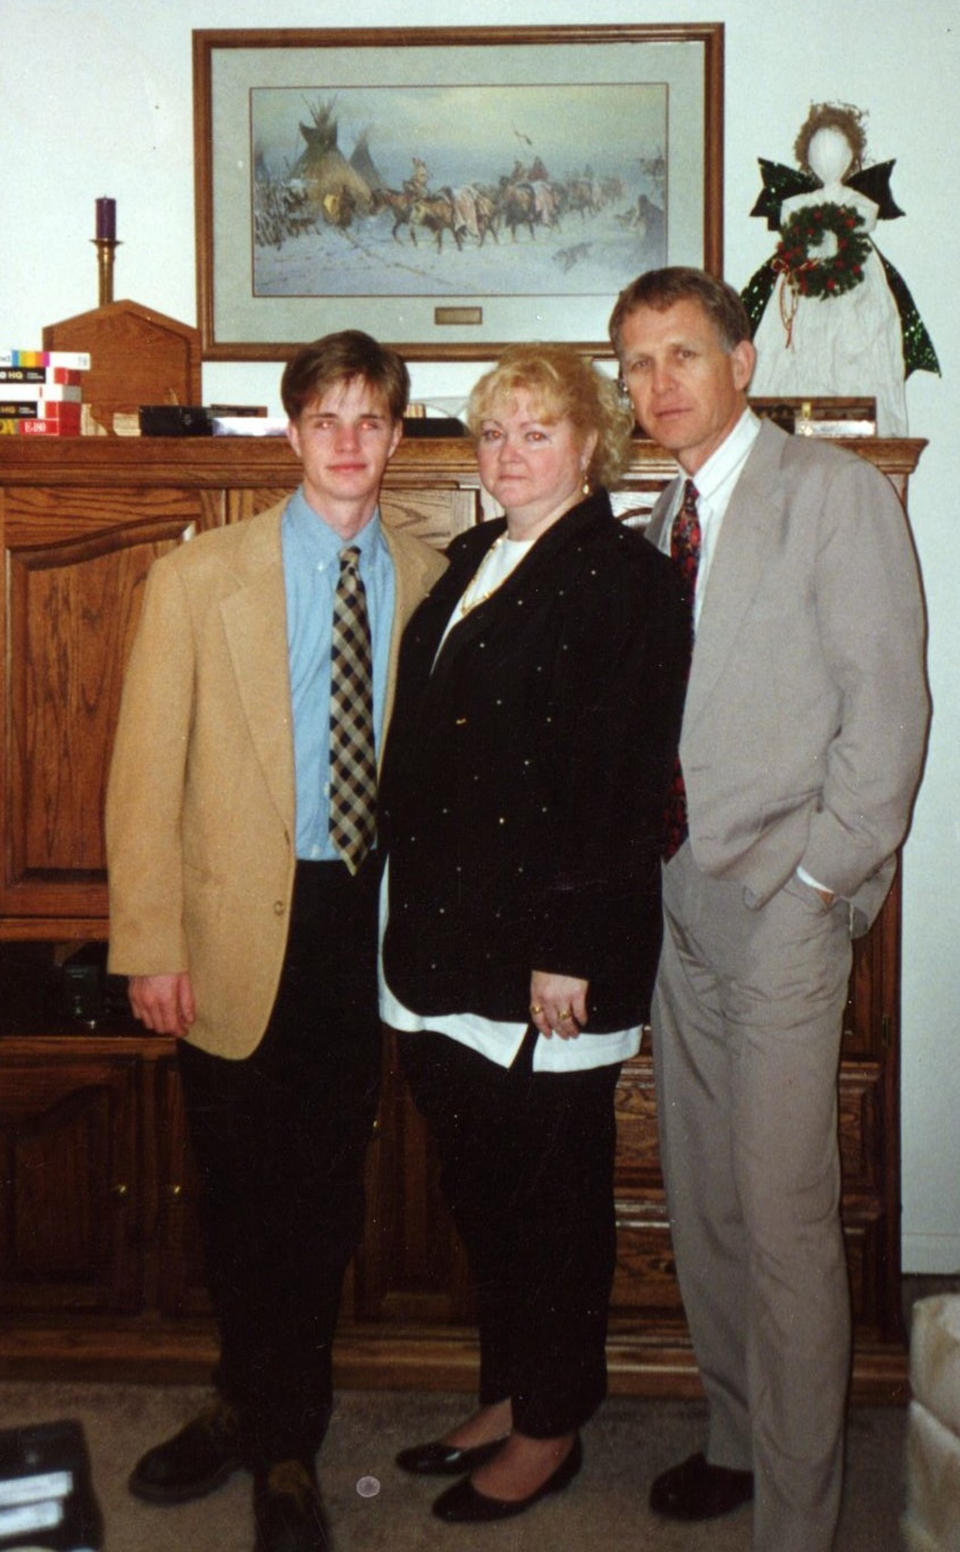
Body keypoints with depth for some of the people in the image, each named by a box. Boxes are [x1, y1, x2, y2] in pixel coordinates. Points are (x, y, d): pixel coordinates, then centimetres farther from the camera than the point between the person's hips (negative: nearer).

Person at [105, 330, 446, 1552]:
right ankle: (259, 1409, 37)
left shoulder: (429, 581, 2)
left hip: (368, 915, 1)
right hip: (242, 925, -1)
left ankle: (281, 1439, 31)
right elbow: (145, 775, -4)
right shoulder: (198, 578, -2)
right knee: (238, 1189, 11)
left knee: (326, 1187, 11)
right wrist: (149, 947, -8)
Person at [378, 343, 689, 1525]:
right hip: (443, 937, 8)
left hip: (547, 946, -7)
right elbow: (423, 752, 14)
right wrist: (414, 915, 10)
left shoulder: (626, 581, -9)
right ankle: (509, 1395, 35)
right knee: (477, 1184, 17)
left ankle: (552, 1428, 25)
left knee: (551, 1191, 7)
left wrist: (570, 947, -19)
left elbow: (622, 784, -16)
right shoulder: (468, 563, 14)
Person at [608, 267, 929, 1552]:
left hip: (783, 901, -7)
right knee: (702, 1200, 14)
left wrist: (821, 876, -13)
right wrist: (649, 853, 6)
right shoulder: (662, 524, 16)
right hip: (682, 894, 7)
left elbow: (886, 705, -11)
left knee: (784, 1216, -4)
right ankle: (737, 1438, 31)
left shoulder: (836, 492, -5)